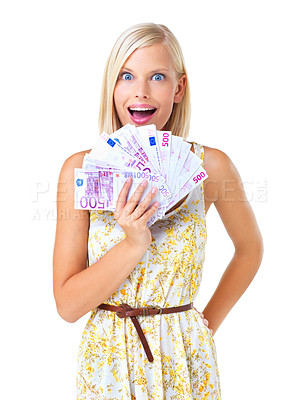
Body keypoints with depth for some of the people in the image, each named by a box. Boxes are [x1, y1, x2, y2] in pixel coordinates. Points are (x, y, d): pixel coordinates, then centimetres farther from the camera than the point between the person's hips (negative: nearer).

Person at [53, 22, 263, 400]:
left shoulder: (211, 166, -10)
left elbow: (250, 248, 8)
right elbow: (67, 305, -11)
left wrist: (209, 322, 3)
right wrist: (133, 244, -24)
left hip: (183, 363, 0)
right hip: (107, 360, 0)